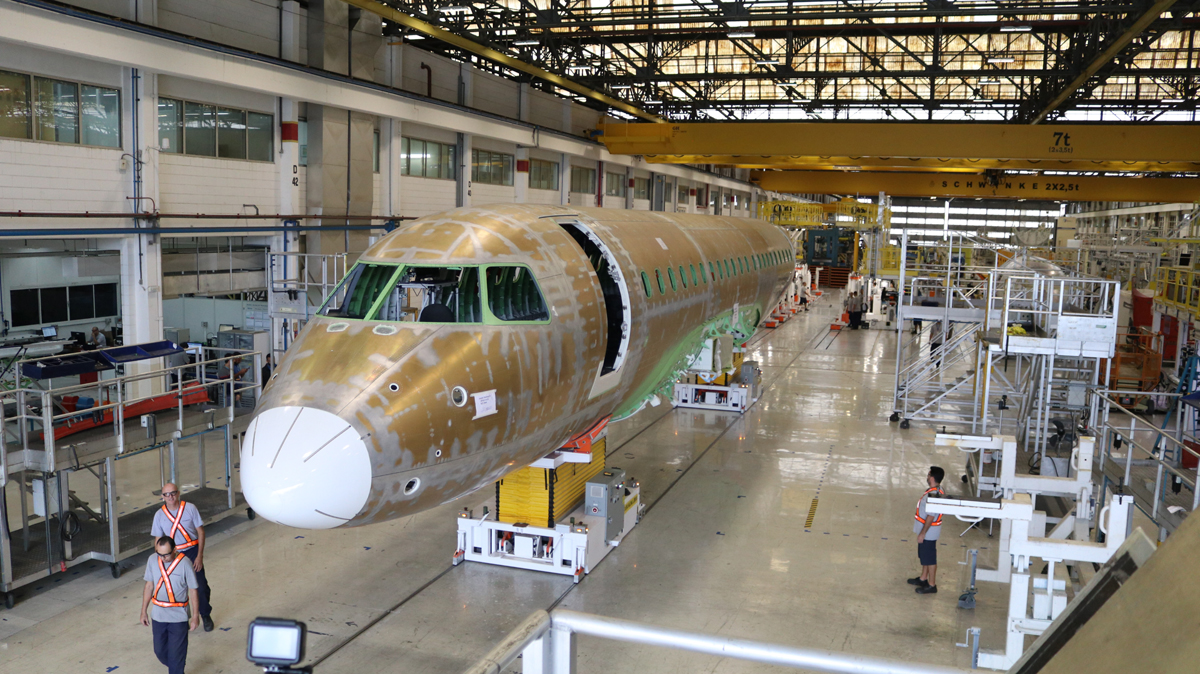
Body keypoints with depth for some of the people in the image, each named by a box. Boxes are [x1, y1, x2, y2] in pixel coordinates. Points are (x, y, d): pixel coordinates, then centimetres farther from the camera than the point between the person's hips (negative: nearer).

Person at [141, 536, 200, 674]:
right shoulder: (152, 560, -7)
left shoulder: (184, 563, -19)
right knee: (160, 650, 18)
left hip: (179, 617, -4)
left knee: (176, 654, 4)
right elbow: (149, 586, 6)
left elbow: (193, 590, -11)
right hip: (158, 615, 4)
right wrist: (144, 611, 11)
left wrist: (195, 616, -7)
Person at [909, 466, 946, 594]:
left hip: (929, 531, -10)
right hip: (926, 530, 10)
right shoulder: (938, 490, 2)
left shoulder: (933, 495, -29)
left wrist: (922, 533, -21)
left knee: (930, 558, 3)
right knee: (924, 556, 22)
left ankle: (932, 585, 15)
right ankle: (923, 579, 37)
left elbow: (931, 517, -27)